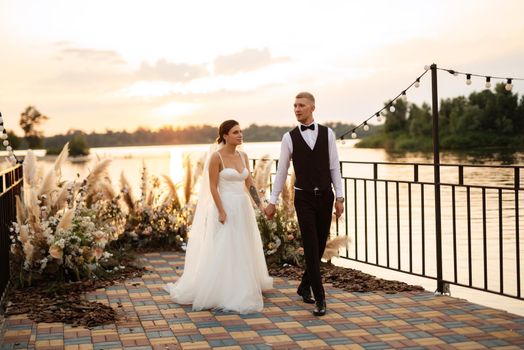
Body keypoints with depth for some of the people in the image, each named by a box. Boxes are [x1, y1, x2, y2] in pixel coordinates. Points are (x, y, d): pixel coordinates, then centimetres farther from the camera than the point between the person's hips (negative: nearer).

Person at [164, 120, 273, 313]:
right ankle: (225, 296, 6)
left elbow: (249, 183, 10)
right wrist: (221, 212, -17)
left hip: (243, 209, 7)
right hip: (225, 207, -7)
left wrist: (260, 205, 2)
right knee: (223, 252, -3)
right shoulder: (216, 156, -10)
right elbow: (213, 187, -12)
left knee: (243, 252, 14)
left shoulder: (243, 156, 9)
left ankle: (241, 290, 29)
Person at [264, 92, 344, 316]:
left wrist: (339, 198, -2)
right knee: (311, 249, -9)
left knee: (319, 247, 11)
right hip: (303, 199, -2)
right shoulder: (289, 138, 0)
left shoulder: (328, 134, 2)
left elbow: (334, 168, 2)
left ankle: (304, 286, 33)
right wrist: (272, 202, 5)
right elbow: (281, 171, 5)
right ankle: (320, 299, -3)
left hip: (325, 197, 2)